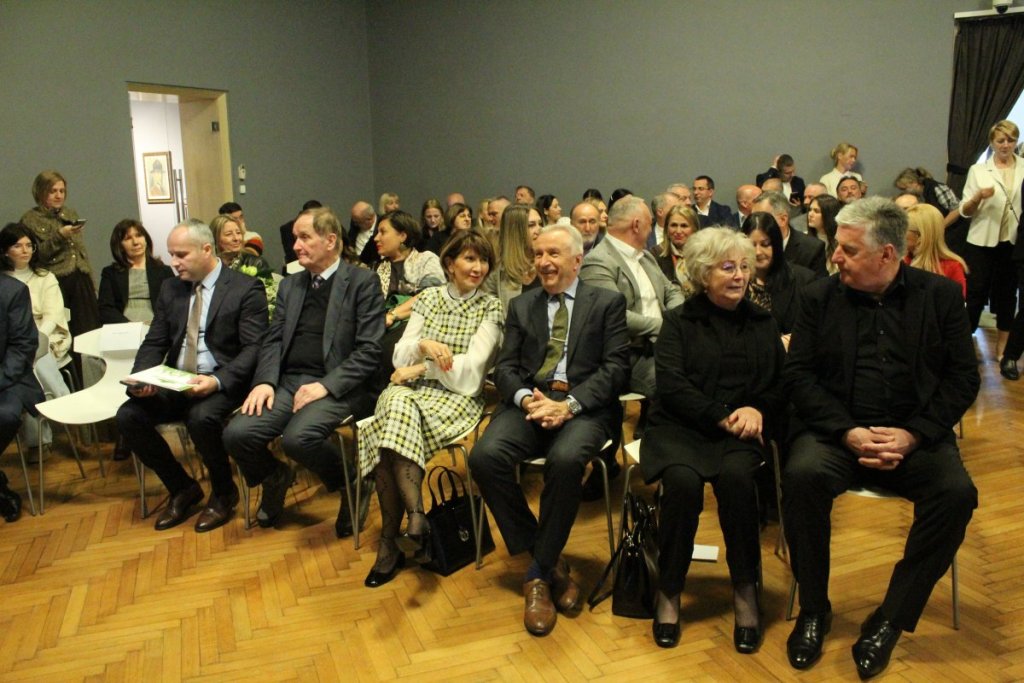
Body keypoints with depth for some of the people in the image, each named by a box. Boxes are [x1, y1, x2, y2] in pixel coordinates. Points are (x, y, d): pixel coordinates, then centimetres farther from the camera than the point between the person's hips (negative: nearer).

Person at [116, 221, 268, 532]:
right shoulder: (170, 288, 13)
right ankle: (182, 488, 6)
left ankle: (223, 492, -4)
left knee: (201, 418, -35)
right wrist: (141, 378, -8)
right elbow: (154, 342, 14)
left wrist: (217, 381, -28)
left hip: (223, 383, -6)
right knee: (128, 416, -16)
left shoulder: (246, 289, -5)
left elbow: (253, 349, -12)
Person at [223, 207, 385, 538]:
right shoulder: (289, 285, 19)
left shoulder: (362, 282, 0)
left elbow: (370, 349, -8)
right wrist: (265, 381, -5)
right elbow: (273, 340, 14)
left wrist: (326, 385, -18)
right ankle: (274, 477, 16)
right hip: (288, 382, 6)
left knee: (298, 437, -33)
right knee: (237, 433, -18)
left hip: (337, 386, -5)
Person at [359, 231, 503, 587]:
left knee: (392, 426, -31)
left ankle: (391, 540, -25)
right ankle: (415, 517, -31)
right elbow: (399, 357, 6)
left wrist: (421, 367, -6)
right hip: (411, 389, 4)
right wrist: (422, 345, -14)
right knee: (396, 404, -32)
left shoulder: (491, 307, 3)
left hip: (457, 397, -3)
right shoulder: (428, 298, 12)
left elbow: (470, 368, -8)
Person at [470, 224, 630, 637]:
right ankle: (550, 562, -10)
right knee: (485, 457, -27)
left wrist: (569, 404, -17)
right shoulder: (521, 306, 20)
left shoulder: (607, 303, 11)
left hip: (584, 406, -3)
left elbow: (616, 367, -1)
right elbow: (505, 367, 10)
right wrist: (526, 398, -13)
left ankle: (539, 572, -14)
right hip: (529, 402, 3)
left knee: (566, 459, -36)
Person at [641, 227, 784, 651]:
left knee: (736, 475, -32)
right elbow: (671, 384, -5)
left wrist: (758, 409, -10)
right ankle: (668, 592, -13)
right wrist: (722, 418, -15)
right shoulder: (678, 321, 8)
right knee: (683, 480, -32)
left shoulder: (762, 324, 17)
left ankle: (745, 589, -15)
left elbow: (780, 382, 12)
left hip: (741, 430, 2)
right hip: (681, 426, -1)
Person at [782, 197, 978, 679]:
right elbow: (797, 374, -1)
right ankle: (813, 610, -9)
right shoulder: (819, 296, 5)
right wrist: (847, 432, -14)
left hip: (912, 435, 1)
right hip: (837, 431, 0)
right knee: (802, 476, -31)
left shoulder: (941, 295, 6)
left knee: (957, 492, -28)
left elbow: (963, 378, 3)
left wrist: (913, 435, -12)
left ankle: (890, 621, -10)